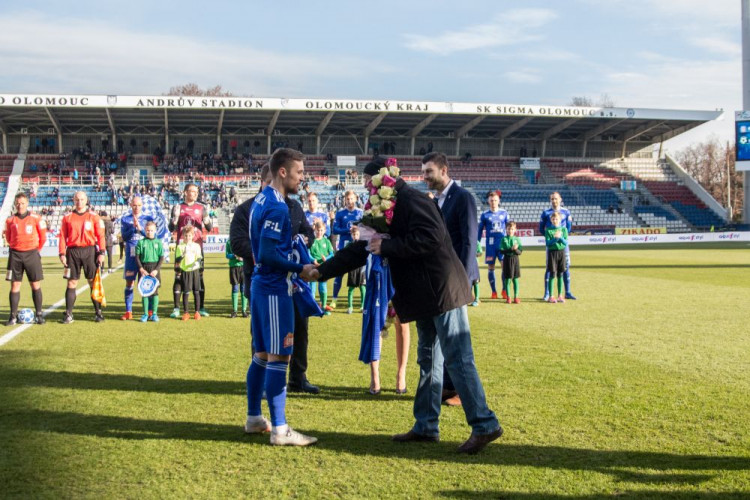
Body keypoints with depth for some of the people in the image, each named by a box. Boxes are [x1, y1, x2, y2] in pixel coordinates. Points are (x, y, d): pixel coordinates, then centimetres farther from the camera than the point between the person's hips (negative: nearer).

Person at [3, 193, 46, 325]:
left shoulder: (36, 219, -1)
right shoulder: (10, 220, 4)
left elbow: (43, 237, 6)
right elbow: (9, 238, 16)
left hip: (32, 254, -1)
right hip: (15, 255, 1)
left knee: (36, 285, 0)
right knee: (15, 285, 1)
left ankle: (39, 315, 7)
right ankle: (13, 316, 5)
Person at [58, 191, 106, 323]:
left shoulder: (94, 217, 5)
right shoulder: (67, 218, 8)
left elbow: (100, 235, 2)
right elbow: (62, 236, 5)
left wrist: (101, 253, -6)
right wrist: (62, 254, -3)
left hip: (89, 251, -1)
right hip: (73, 252, 1)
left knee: (93, 282, 1)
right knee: (71, 283, 2)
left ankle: (98, 312, 9)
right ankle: (68, 314, 7)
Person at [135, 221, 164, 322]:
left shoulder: (158, 242, 3)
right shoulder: (141, 242, 4)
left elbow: (162, 258, 1)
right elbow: (137, 257, 3)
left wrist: (156, 270, -10)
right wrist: (141, 269, -9)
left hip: (155, 269, 0)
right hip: (143, 269, 0)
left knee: (155, 291, 1)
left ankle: (154, 314, 9)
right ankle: (145, 314, 9)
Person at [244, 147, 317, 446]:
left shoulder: (262, 200, 12)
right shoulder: (277, 207, -17)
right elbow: (267, 255, -23)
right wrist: (300, 269, -13)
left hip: (262, 284, 10)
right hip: (274, 289, -10)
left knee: (261, 354, 16)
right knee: (278, 357, -6)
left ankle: (254, 418, 25)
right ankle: (279, 429, -2)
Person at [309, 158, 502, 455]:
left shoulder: (413, 200, -12)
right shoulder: (390, 210, 17)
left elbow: (430, 237, -26)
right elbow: (362, 249, 20)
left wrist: (387, 246, -19)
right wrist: (322, 271, 17)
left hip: (443, 290, -10)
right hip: (426, 296, 10)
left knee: (458, 360, -8)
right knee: (428, 361, 14)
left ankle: (485, 426, -1)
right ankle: (426, 427, 22)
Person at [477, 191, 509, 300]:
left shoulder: (504, 213, 8)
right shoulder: (485, 215, 4)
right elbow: (480, 230, 9)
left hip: (503, 242, 0)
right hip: (490, 243, 0)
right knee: (490, 267, 2)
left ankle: (505, 290, -3)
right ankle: (494, 291, 11)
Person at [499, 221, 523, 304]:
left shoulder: (517, 239, 6)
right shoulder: (504, 239, 2)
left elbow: (520, 252, 0)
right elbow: (502, 251, -7)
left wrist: (516, 249, -20)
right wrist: (511, 249, -17)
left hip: (515, 260, 1)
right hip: (507, 259, -1)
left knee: (515, 279, 4)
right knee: (507, 279, 1)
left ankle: (516, 297, 8)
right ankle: (508, 297, 9)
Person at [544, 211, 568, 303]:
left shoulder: (564, 229, 5)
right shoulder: (548, 230, -1)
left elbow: (566, 242, 0)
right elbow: (547, 243, -8)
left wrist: (560, 237, -17)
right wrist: (555, 238, -22)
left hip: (561, 252, 3)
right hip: (552, 252, -3)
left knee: (560, 275, 6)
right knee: (552, 274, -3)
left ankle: (560, 296, 13)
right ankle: (551, 296, 2)